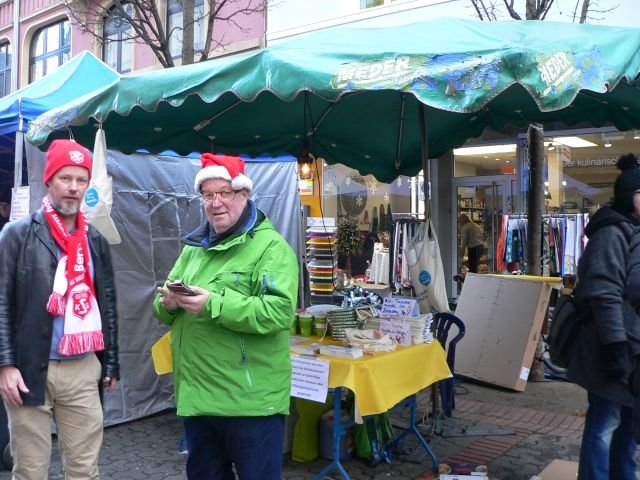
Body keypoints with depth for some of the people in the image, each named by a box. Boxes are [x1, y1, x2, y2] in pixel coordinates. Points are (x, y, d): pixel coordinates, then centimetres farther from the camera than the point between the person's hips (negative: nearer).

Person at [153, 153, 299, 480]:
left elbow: (280, 311, -23)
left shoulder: (270, 246, -10)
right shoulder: (193, 247, 13)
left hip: (251, 398, -7)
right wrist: (169, 303, -8)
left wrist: (214, 305, -26)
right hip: (197, 394, 7)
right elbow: (162, 309, 16)